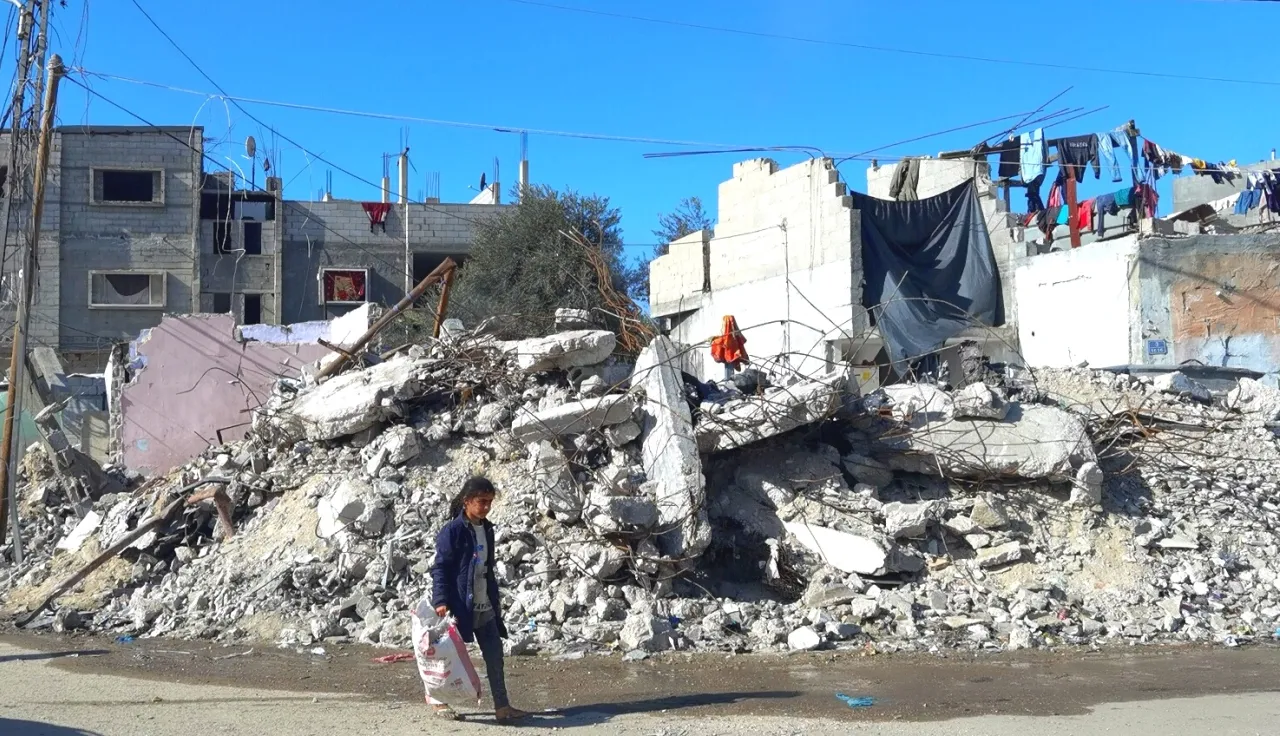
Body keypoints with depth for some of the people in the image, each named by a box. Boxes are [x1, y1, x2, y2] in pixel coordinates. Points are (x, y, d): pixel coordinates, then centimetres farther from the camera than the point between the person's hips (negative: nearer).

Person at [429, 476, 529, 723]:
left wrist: (495, 598, 20)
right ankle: (438, 700, 24)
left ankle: (502, 706, 9)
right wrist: (441, 601, -22)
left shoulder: (487, 529, 10)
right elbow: (440, 568, -14)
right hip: (460, 605, -7)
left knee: (495, 655, 5)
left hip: (485, 607, 7)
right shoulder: (452, 531, -13)